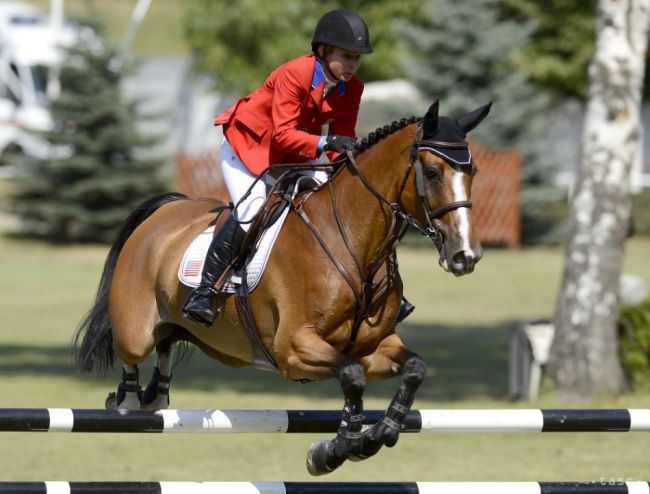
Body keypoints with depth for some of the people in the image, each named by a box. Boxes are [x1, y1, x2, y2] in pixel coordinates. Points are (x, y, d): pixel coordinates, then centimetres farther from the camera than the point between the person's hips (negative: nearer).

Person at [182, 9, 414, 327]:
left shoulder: (352, 89, -9)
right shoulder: (293, 74, -29)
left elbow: (343, 138, -4)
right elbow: (284, 134, -35)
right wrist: (325, 143, -48)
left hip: (293, 155, 7)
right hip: (248, 145, -7)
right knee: (249, 210, -28)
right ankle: (204, 292, -22)